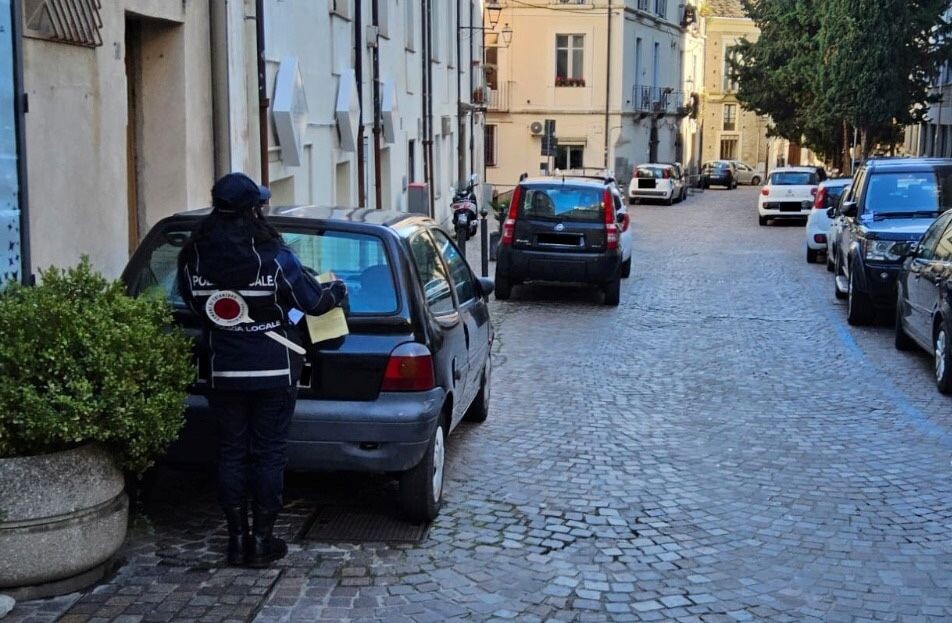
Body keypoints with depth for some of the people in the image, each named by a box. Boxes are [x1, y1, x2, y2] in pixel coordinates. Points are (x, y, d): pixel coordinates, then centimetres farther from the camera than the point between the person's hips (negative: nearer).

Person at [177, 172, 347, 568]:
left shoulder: (194, 258, -5)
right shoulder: (272, 256, -14)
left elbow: (196, 307, 7)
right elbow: (313, 301, -6)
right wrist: (339, 290, 15)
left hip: (224, 372, 3)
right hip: (274, 372, -2)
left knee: (231, 452, 11)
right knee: (269, 453, 6)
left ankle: (237, 539, 16)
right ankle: (262, 541, 11)